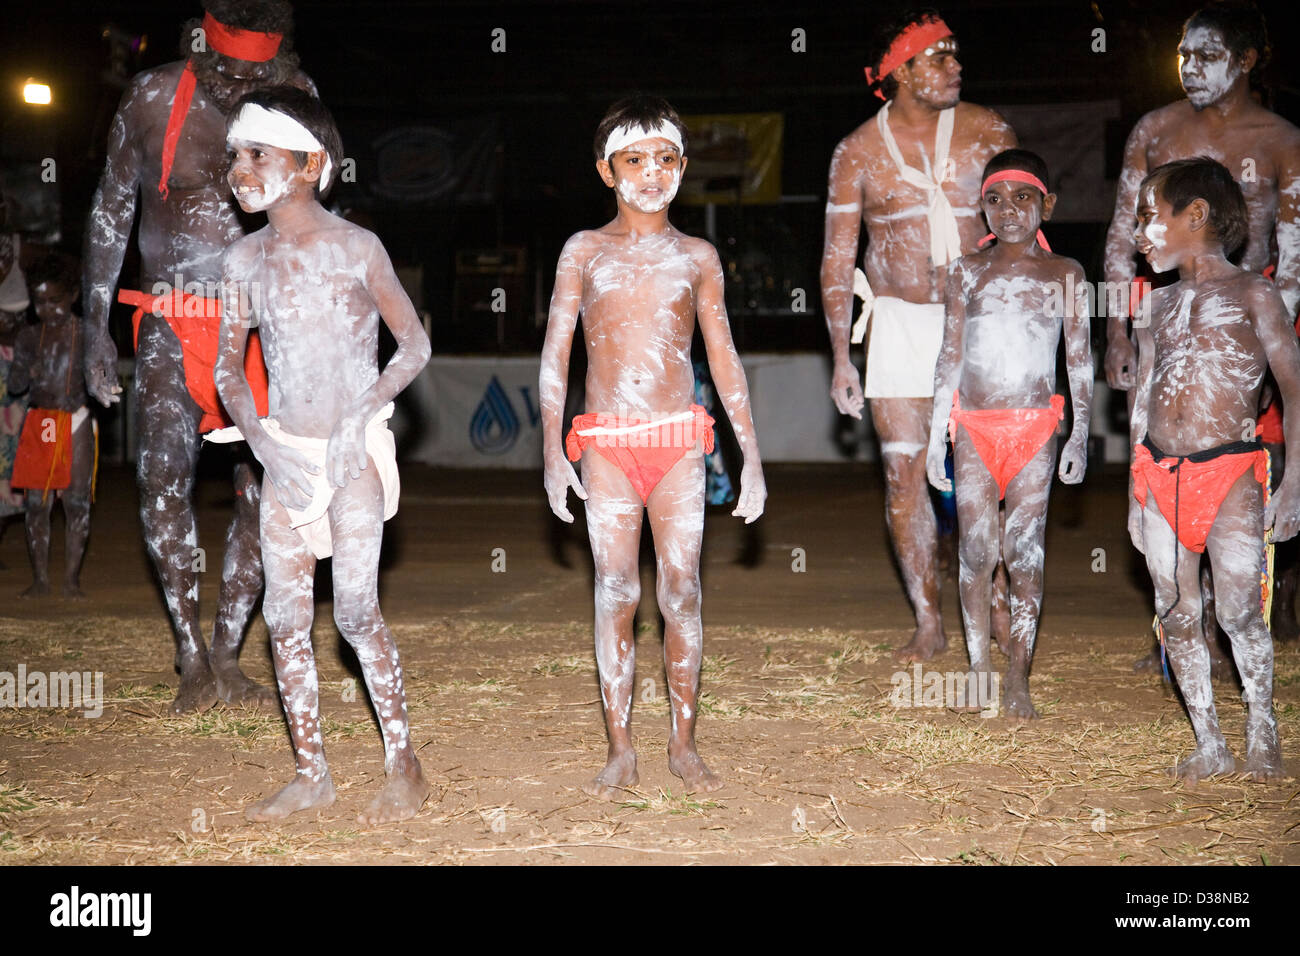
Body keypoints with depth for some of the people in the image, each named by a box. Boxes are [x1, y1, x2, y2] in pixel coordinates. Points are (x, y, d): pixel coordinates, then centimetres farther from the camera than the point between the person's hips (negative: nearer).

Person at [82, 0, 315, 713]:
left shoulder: (295, 99, 0)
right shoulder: (153, 99, -2)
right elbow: (110, 212, 7)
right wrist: (95, 327, 3)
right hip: (172, 325, -1)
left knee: (263, 488, -4)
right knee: (163, 482, -12)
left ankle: (225, 658, 9)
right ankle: (193, 661, 0)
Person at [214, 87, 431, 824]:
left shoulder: (357, 249, -7)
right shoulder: (244, 259, 5)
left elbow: (415, 345, -2)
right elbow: (228, 365, 10)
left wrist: (359, 418, -13)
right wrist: (262, 442, -5)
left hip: (354, 452, -5)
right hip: (285, 457, 5)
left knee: (356, 610, -9)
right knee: (285, 617, 4)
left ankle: (404, 766, 6)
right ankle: (312, 774, 16)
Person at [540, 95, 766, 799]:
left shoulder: (697, 257, 9)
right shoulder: (585, 252, 6)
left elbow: (724, 358, 11)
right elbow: (555, 354, 5)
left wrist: (751, 454, 7)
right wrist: (552, 451, -4)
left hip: (679, 441, 1)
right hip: (606, 444, -1)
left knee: (682, 594, 1)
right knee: (615, 594, 0)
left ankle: (683, 744, 13)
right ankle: (620, 750, 9)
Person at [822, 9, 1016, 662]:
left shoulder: (985, 131, 1)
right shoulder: (857, 153, 1)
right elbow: (837, 259, 4)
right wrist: (841, 357, -2)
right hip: (899, 321, 1)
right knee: (904, 475, 0)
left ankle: (1002, 608, 16)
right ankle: (929, 624, 11)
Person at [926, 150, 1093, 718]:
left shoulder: (1064, 274, 4)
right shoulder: (967, 271, 6)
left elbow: (1080, 359, 5)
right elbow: (950, 357, 8)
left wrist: (1080, 435, -2)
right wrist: (936, 436, 6)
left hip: (1036, 427, -1)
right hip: (974, 426, 1)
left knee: (1025, 553, -3)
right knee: (976, 550, 0)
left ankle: (1018, 678, 6)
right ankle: (979, 669, 11)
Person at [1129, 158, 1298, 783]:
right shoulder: (1160, 305, 16)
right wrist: (1135, 494, 14)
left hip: (1229, 472, -5)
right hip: (1159, 474, 5)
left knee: (1239, 613, -7)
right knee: (1176, 617, 3)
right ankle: (1210, 746, 13)